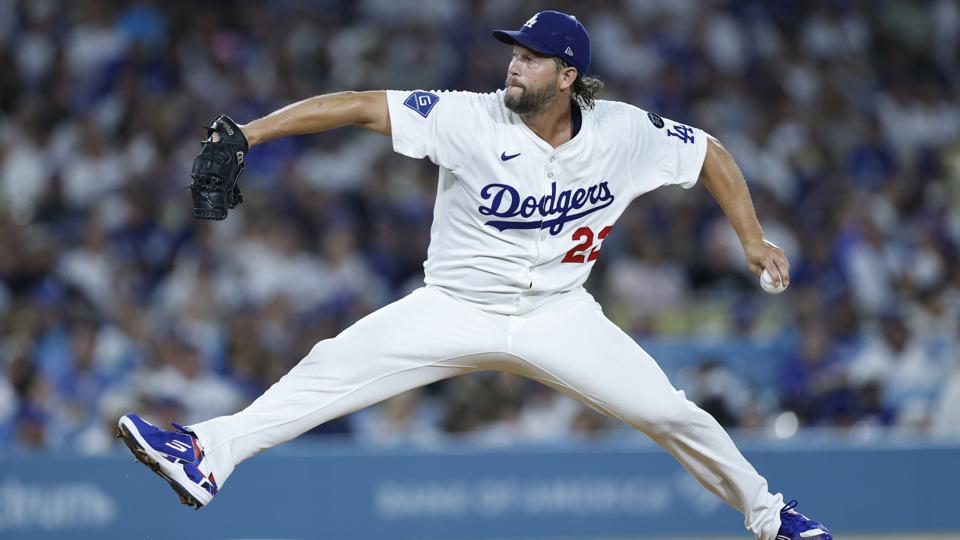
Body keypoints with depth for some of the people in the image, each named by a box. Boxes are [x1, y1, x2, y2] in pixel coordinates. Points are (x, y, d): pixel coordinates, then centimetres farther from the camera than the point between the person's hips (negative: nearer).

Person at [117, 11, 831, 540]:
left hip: (559, 317, 1)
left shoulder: (624, 133, -12)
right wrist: (249, 132, -31)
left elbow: (712, 154, 4)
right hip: (456, 310, -1)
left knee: (669, 413, -5)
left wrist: (753, 239, -2)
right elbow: (359, 106, -23)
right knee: (334, 367, -19)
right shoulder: (471, 119, -18)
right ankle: (209, 455, -22)